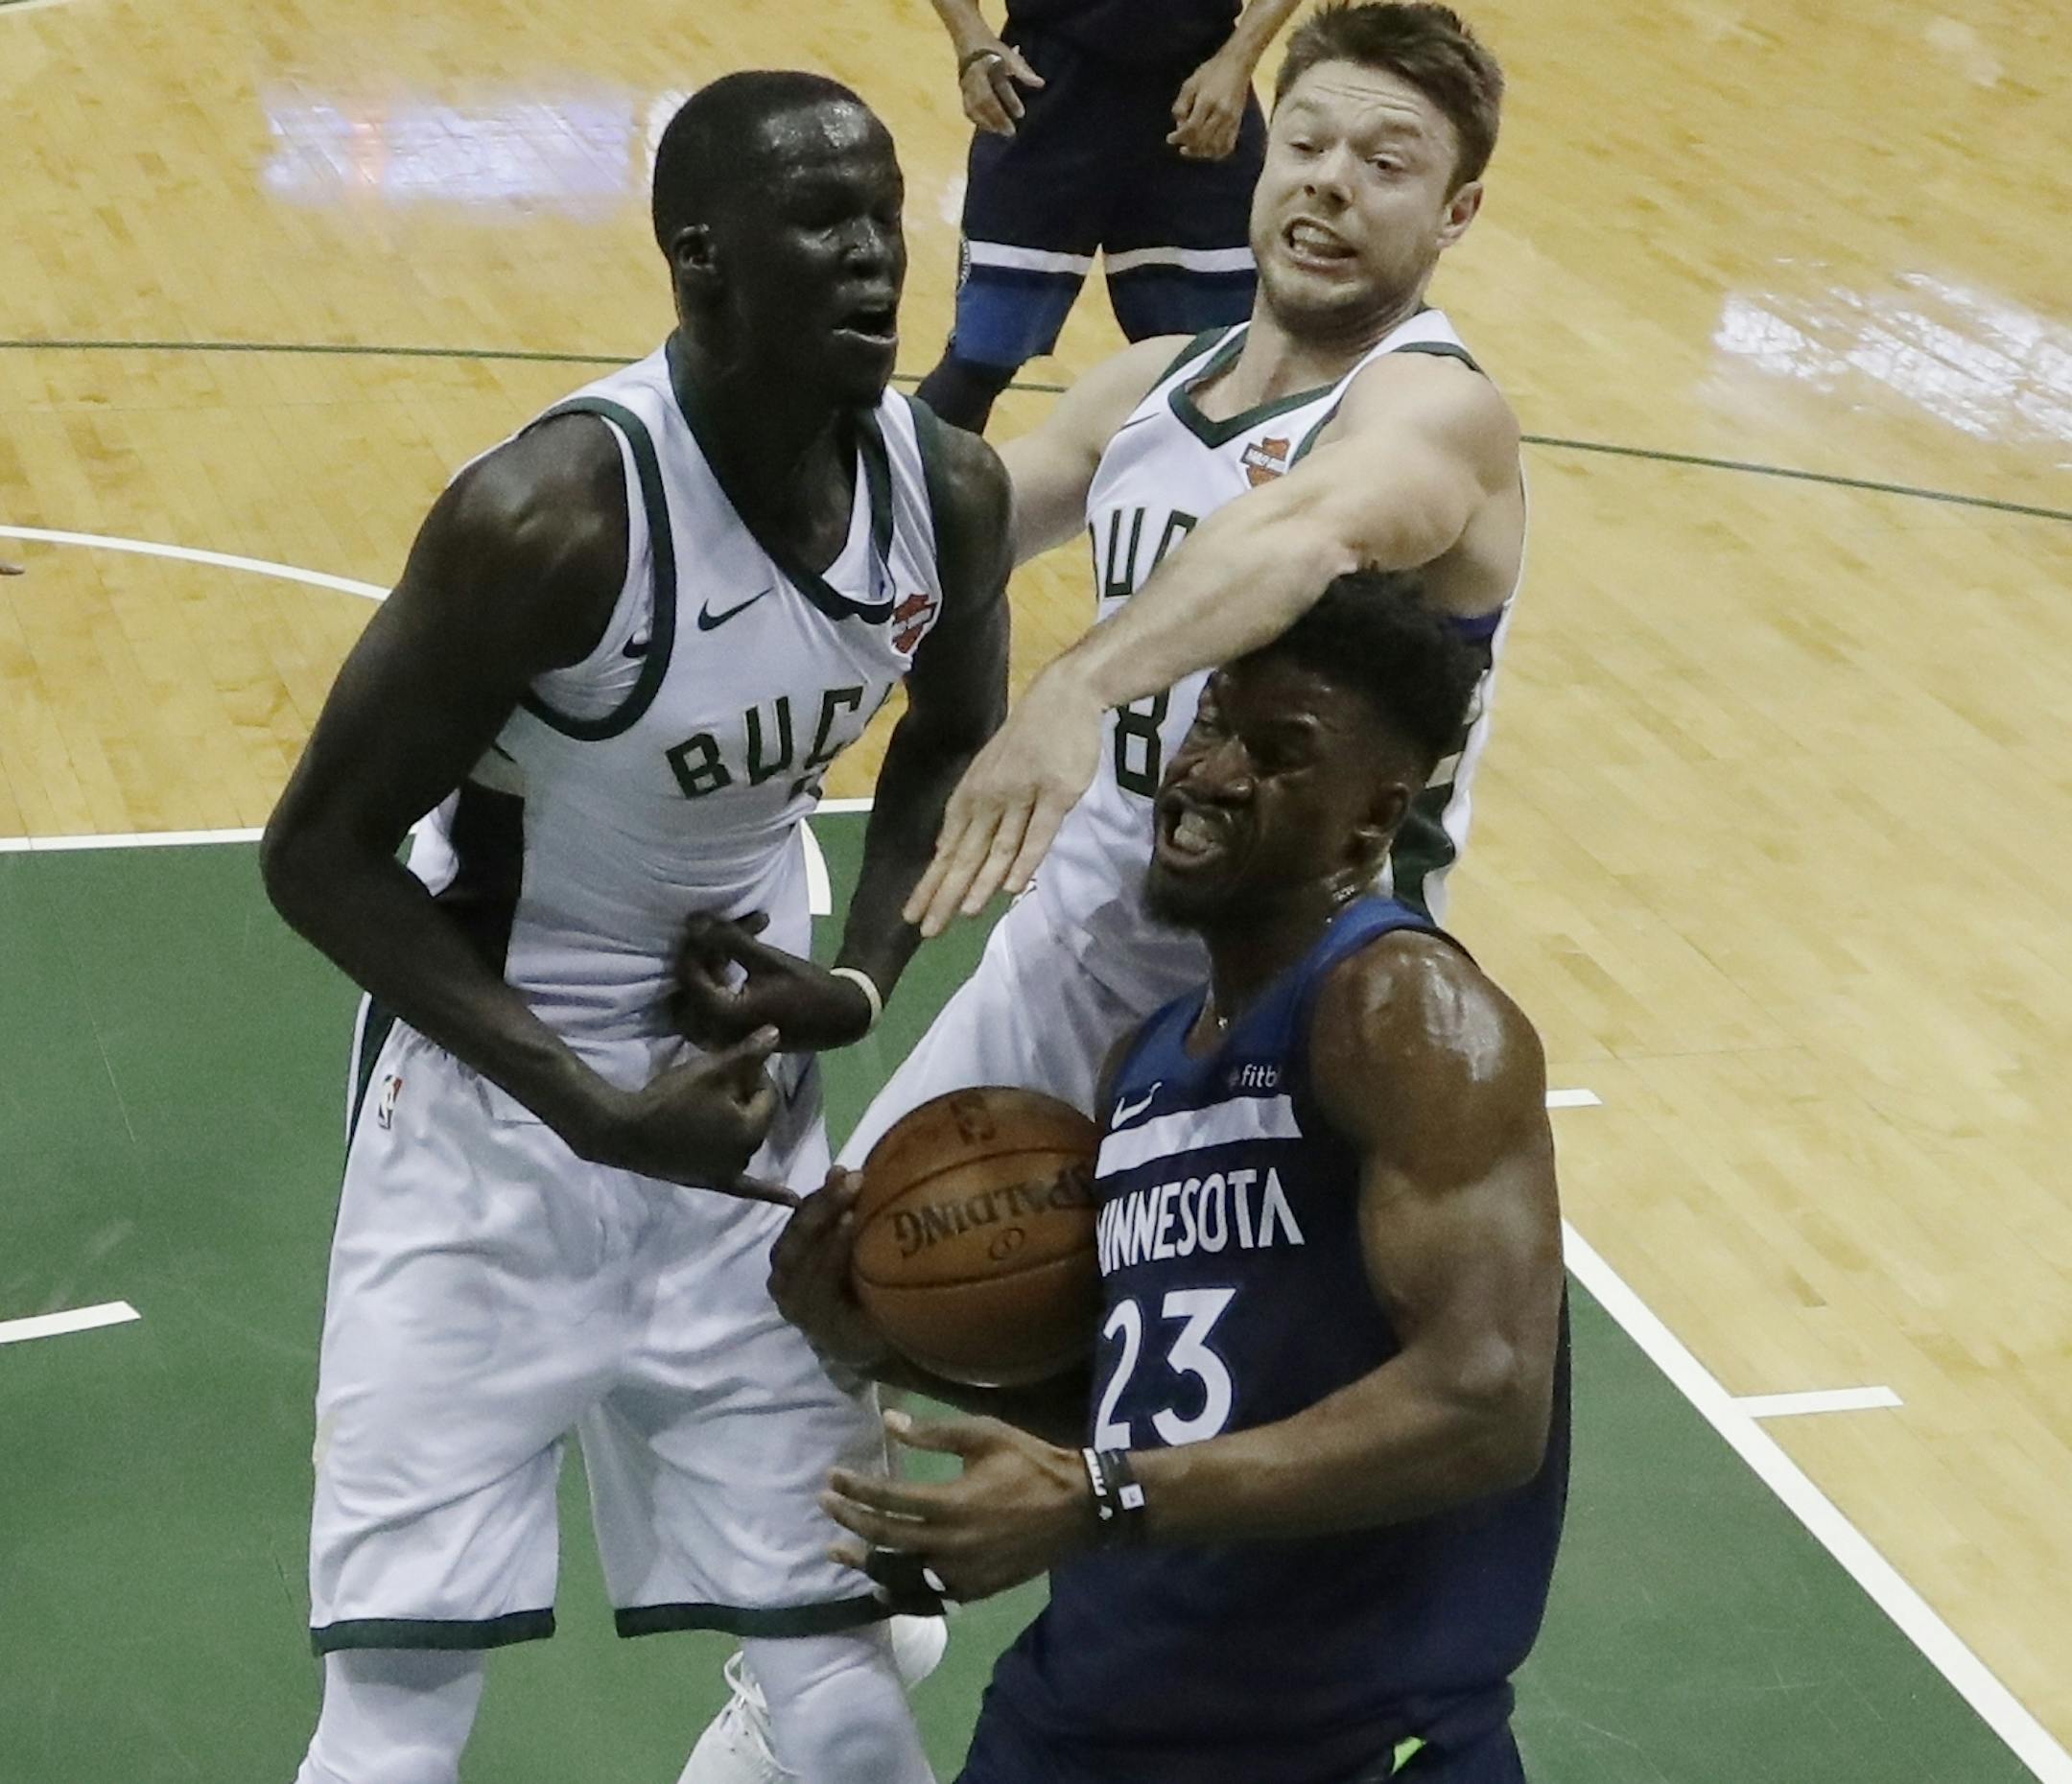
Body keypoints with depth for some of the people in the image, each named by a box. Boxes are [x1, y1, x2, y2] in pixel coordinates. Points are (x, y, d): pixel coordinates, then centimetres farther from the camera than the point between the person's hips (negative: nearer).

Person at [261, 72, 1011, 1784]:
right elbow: (321, 853, -19)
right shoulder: (550, 513, -27)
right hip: (494, 1090, -5)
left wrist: (864, 977, -5)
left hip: (744, 1087, 5)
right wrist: (598, 1112, -24)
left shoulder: (950, 489, -10)